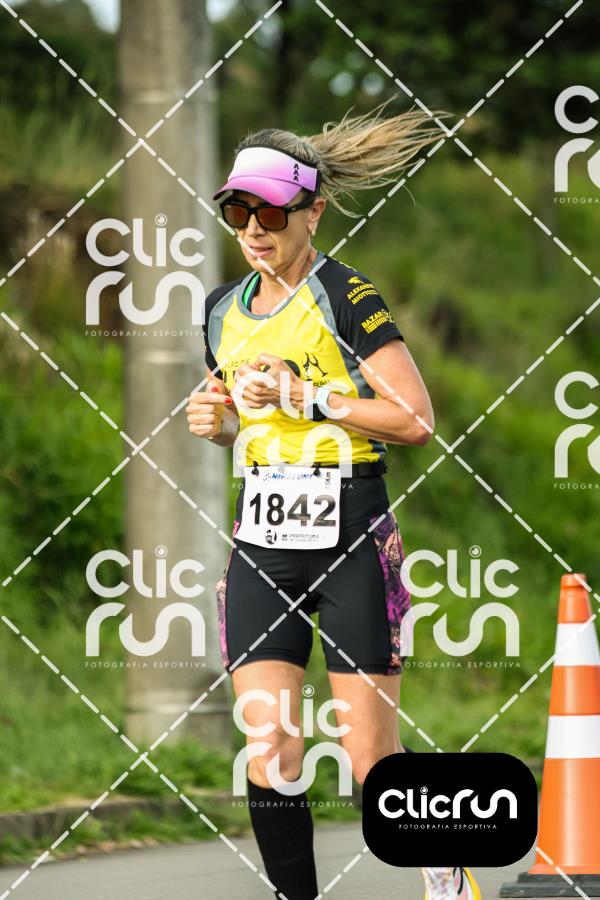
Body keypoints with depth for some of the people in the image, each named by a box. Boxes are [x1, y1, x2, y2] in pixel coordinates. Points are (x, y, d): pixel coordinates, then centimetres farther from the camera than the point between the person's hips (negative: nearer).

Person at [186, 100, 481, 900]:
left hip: (352, 542, -6)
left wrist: (305, 397, -18)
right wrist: (216, 421, 5)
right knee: (269, 760, -4)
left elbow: (415, 418, -15)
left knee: (373, 760, -3)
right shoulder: (226, 311, 12)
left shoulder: (345, 299, -9)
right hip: (261, 545, 6)